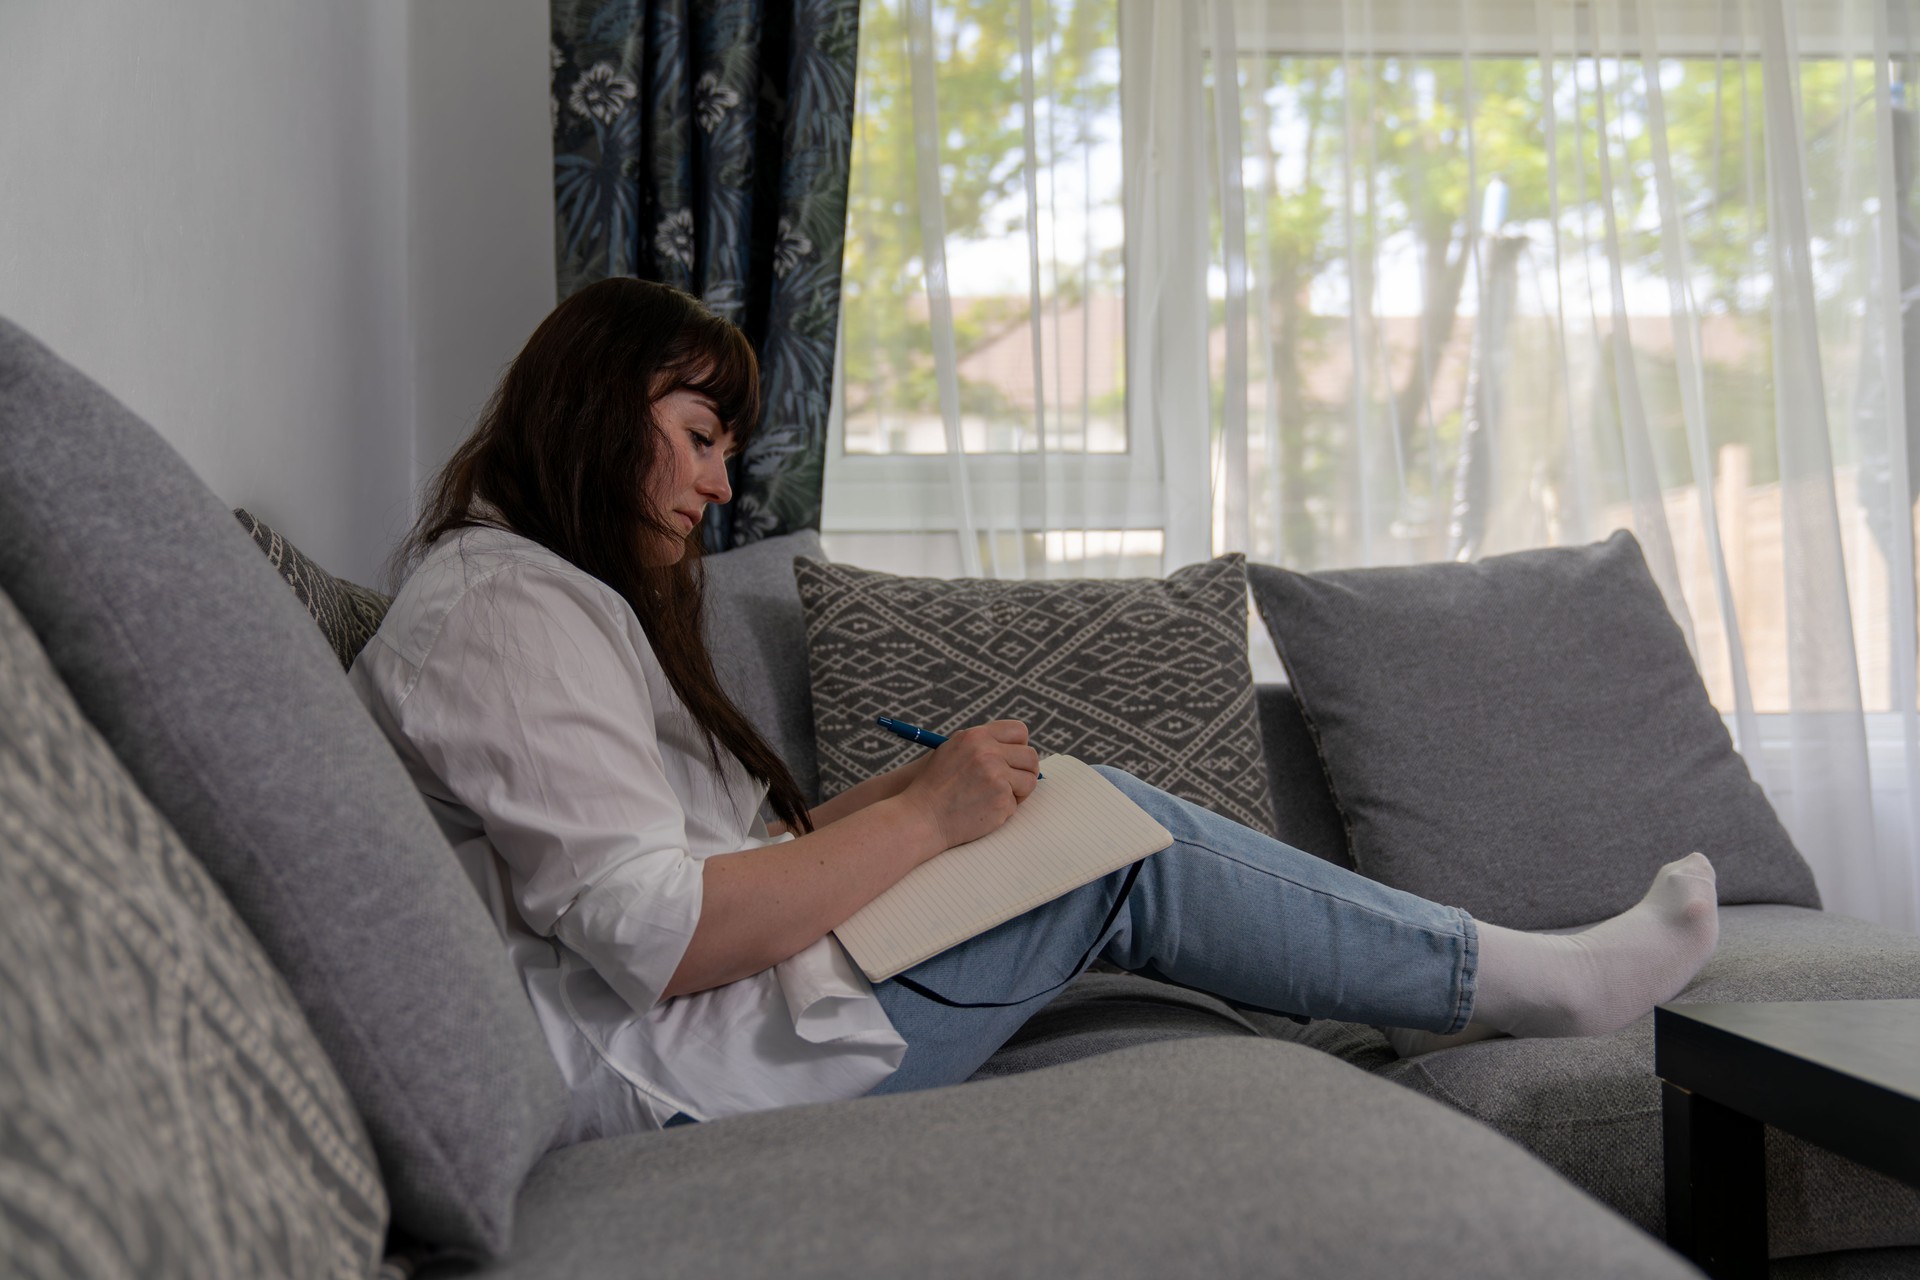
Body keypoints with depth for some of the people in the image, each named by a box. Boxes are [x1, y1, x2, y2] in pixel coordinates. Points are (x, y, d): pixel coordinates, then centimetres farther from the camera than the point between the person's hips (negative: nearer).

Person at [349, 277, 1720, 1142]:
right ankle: (1526, 978, 6)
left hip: (691, 1033, 10)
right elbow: (655, 936, -25)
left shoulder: (549, 596, 20)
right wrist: (923, 817, -17)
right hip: (670, 1076, -10)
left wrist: (907, 783, 3)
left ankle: (1440, 980, 16)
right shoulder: (504, 608, -15)